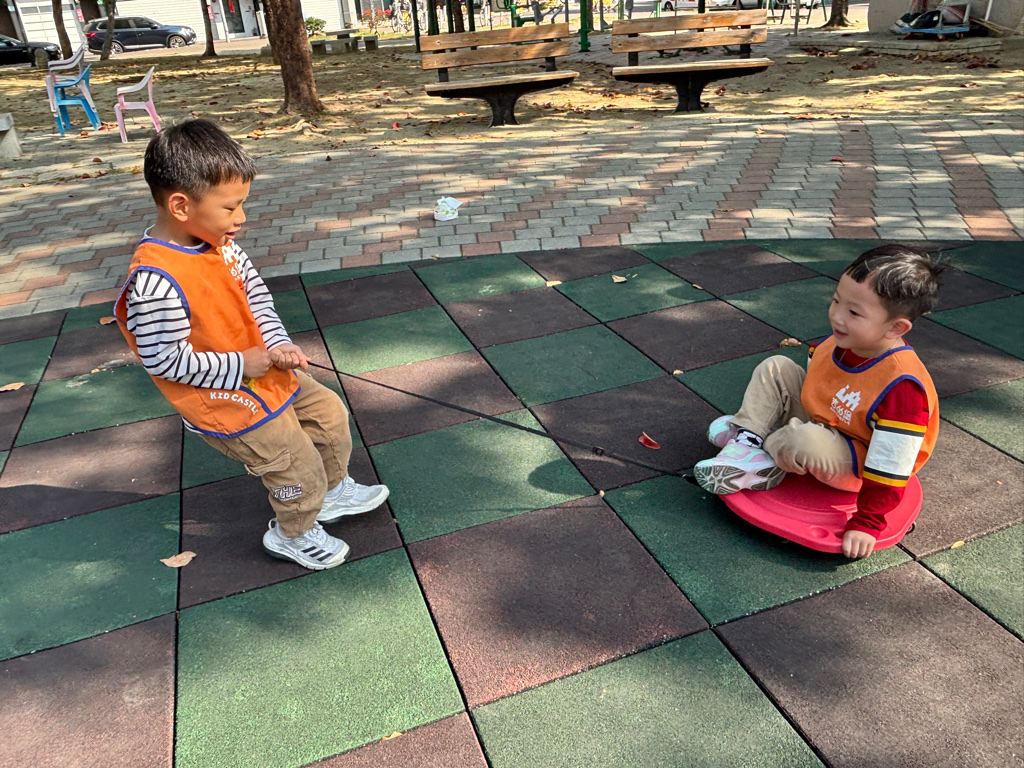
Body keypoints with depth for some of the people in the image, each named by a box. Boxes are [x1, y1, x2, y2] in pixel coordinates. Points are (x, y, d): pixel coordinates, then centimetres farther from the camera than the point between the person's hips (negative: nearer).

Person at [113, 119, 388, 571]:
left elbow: (253, 289, 6)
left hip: (264, 371, 9)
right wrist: (240, 366, -22)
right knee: (297, 464, 4)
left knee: (330, 414, 20)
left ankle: (333, 491, 46)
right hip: (227, 403, -8)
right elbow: (163, 359, -27)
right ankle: (293, 535, 36)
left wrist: (276, 344, -9)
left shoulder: (219, 242, -6)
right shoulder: (156, 282, -32)